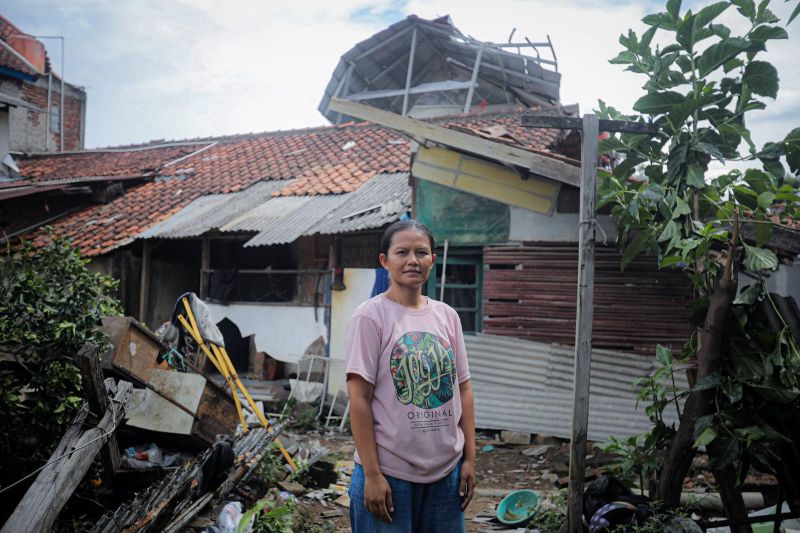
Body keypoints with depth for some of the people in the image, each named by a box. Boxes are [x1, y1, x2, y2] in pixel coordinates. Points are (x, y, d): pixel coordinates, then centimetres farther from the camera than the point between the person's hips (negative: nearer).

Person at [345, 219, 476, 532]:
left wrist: (469, 459, 7)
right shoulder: (370, 316, -10)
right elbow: (359, 400, -12)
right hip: (389, 472, -5)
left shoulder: (447, 316, 6)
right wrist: (372, 474, -13)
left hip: (446, 471, 5)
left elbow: (462, 389, 9)